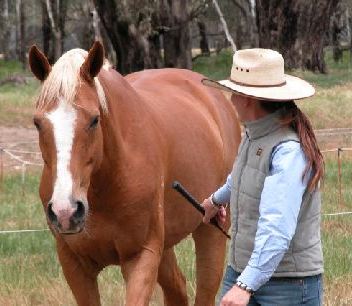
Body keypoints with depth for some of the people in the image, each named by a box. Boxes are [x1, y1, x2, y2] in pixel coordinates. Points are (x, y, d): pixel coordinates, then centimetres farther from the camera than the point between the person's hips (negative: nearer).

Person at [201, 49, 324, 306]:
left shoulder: (290, 151, -23)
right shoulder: (253, 135, 6)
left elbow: (277, 228, -33)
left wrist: (245, 285, -41)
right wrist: (217, 199, 51)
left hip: (290, 284, -8)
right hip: (240, 272, 8)